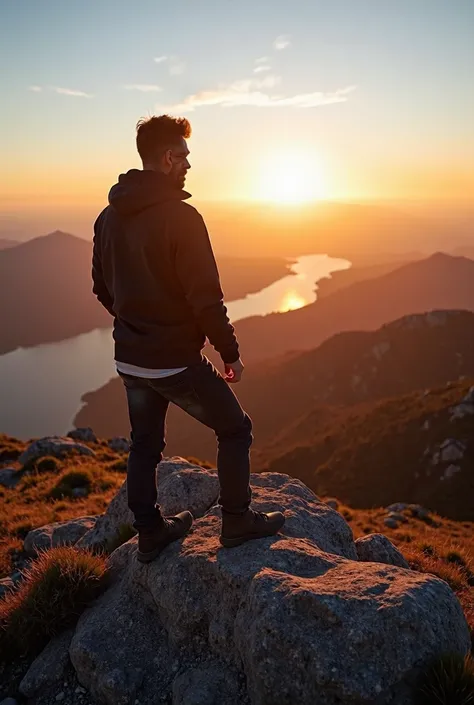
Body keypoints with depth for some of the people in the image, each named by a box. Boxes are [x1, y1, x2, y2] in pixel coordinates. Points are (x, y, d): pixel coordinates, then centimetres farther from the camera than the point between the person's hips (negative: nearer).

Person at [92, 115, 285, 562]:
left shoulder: (109, 217, 4)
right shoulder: (180, 217, -19)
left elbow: (102, 288, 13)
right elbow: (206, 298, -20)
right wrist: (230, 352, -8)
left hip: (129, 359, 7)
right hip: (176, 361, -7)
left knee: (144, 444, 20)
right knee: (234, 428, 12)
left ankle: (150, 533, 33)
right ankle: (236, 521, 23)